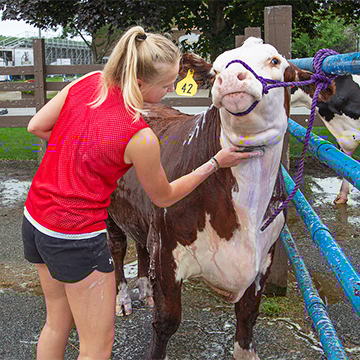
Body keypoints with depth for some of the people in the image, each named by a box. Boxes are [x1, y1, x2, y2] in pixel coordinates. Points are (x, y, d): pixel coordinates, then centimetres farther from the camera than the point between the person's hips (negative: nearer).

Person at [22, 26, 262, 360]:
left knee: (57, 321, 26)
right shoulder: (141, 138, -23)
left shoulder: (87, 82, -7)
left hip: (35, 219, 8)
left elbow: (36, 126, 5)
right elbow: (164, 197, -4)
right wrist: (215, 163, 1)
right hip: (77, 238, -8)